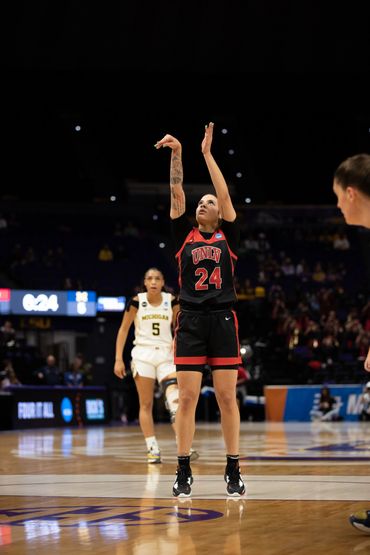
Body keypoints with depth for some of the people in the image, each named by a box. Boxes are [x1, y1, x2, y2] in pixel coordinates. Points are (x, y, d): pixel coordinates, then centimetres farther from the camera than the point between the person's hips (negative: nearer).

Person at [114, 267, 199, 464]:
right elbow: (123, 330, 1)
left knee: (176, 402, -15)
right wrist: (118, 359, -4)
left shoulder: (171, 301, 0)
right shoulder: (137, 301, -3)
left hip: (166, 355, 1)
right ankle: (152, 449, 4)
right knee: (146, 404, 0)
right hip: (143, 354, -1)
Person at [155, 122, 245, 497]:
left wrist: (207, 153, -1)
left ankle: (233, 471, 5)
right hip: (190, 321, 1)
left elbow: (225, 195, 0)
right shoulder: (185, 236, 11)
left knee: (227, 398, 0)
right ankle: (183, 472, 3)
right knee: (187, 398, -1)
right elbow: (177, 195, 3)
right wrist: (176, 154, -6)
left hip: (222, 320, -1)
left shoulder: (228, 237, 9)